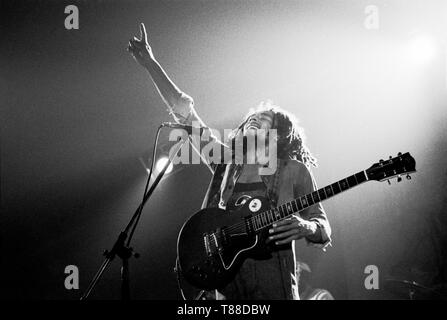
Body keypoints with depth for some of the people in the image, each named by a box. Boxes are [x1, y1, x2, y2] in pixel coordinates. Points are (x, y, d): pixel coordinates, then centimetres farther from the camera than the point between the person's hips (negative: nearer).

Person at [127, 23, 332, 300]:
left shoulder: (295, 170, 1)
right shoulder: (226, 162, 11)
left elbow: (323, 228, 2)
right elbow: (186, 114, 8)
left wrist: (306, 227, -21)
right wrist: (151, 64, 6)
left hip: (273, 282, -3)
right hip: (226, 278, 4)